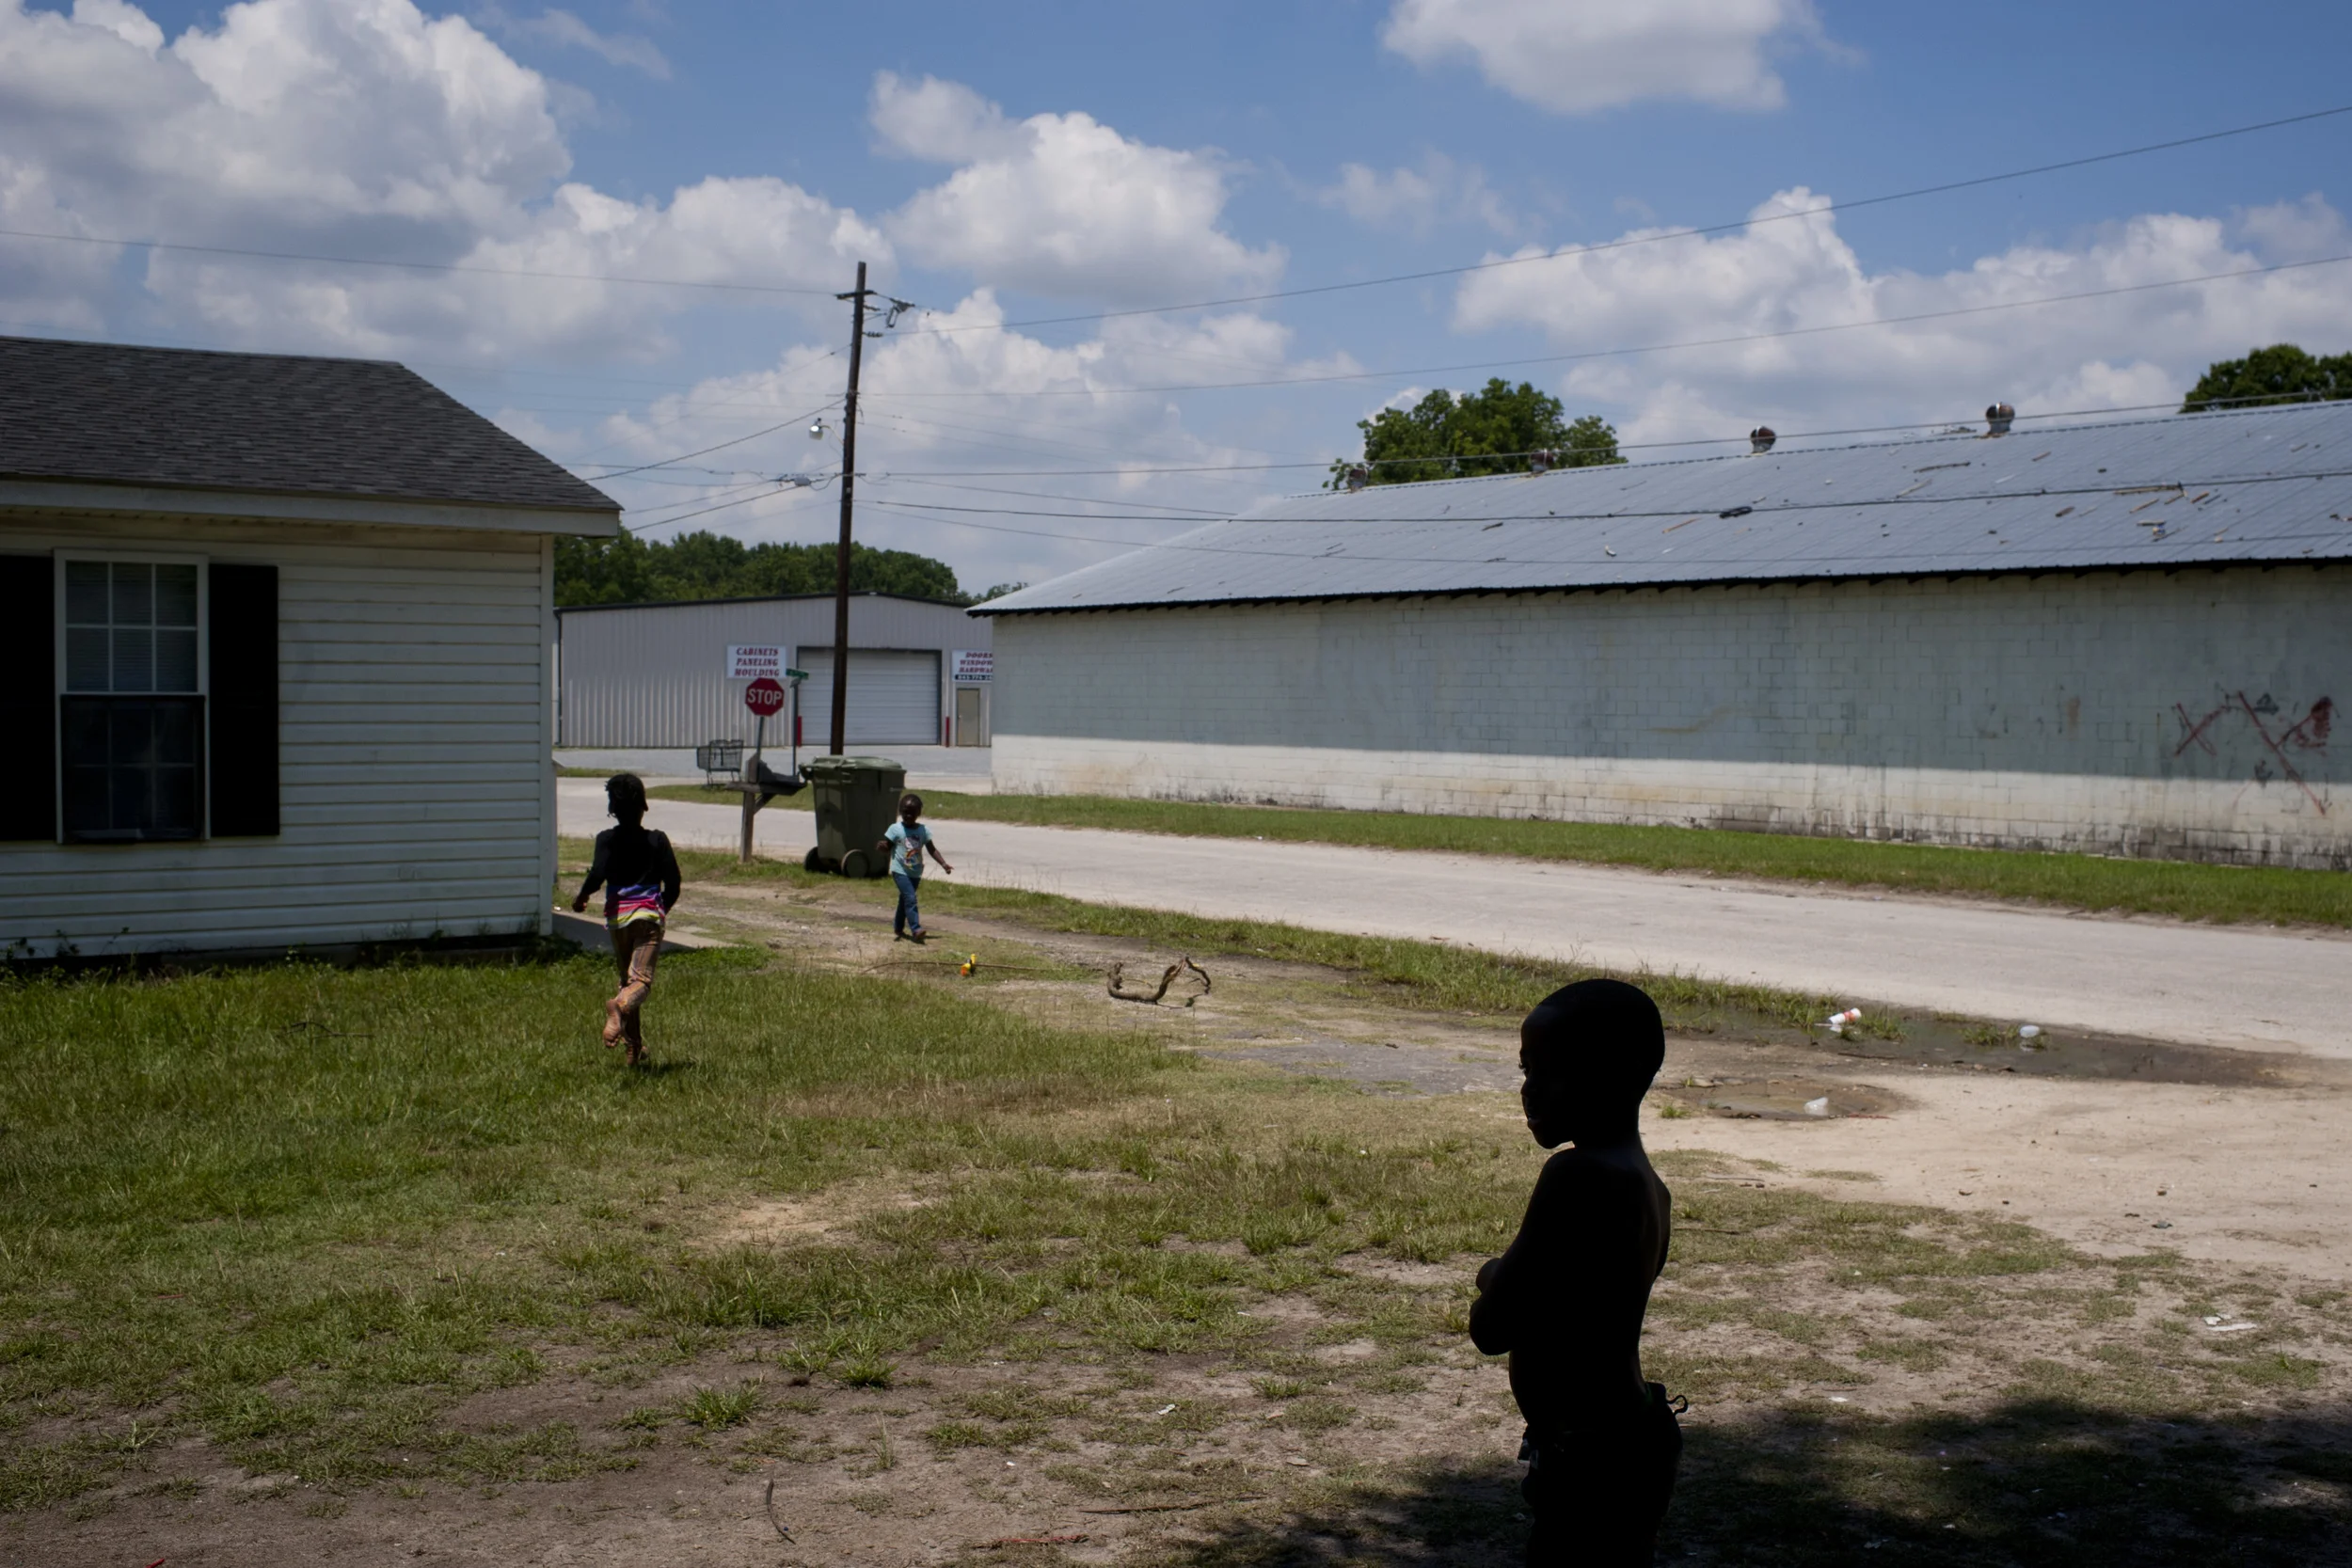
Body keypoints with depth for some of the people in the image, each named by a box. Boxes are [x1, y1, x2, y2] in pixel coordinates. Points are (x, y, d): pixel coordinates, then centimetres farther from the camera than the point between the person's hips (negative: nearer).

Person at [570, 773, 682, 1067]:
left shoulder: (607, 840, 2)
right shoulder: (657, 840, 3)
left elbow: (598, 874, -14)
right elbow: (673, 883, 2)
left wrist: (581, 898, 4)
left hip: (617, 916, 2)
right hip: (649, 914, -2)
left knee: (626, 978, 16)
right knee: (641, 978, -13)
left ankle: (635, 1048, 17)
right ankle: (620, 1006, -48)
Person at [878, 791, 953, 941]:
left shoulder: (923, 830, 0)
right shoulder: (895, 829, -8)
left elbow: (932, 850, 5)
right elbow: (888, 849, -4)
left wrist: (943, 864, -5)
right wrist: (882, 847, -28)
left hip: (915, 873, 4)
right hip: (900, 871, -4)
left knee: (904, 900, 16)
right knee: (910, 898, -18)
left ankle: (898, 928, 31)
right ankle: (916, 929, -21)